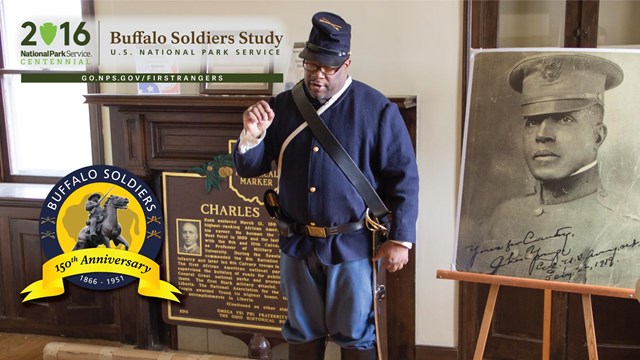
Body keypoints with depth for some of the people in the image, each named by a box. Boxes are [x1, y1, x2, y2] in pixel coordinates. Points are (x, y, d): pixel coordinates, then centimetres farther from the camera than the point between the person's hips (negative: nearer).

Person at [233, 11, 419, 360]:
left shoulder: (377, 109, -9)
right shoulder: (282, 106, 1)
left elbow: (403, 178, -7)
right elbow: (249, 168, 4)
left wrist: (400, 239, -10)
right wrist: (252, 135, -17)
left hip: (351, 244, -3)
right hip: (297, 243, 4)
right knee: (302, 332, 18)